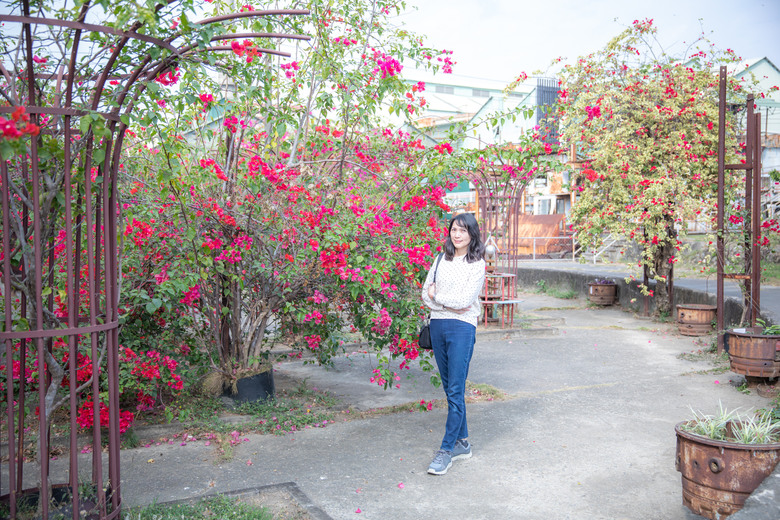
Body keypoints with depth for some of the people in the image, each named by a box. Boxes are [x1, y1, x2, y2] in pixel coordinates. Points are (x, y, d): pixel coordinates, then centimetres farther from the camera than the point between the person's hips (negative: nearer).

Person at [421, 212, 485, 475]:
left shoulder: (477, 264, -2)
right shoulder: (441, 260, 13)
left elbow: (464, 301, -12)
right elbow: (426, 294, 6)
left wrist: (437, 295, -3)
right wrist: (450, 305, -8)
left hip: (462, 328, -6)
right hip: (438, 325, 6)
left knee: (455, 391, -7)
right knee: (449, 387, 11)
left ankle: (447, 449, -2)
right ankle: (462, 442, 22)